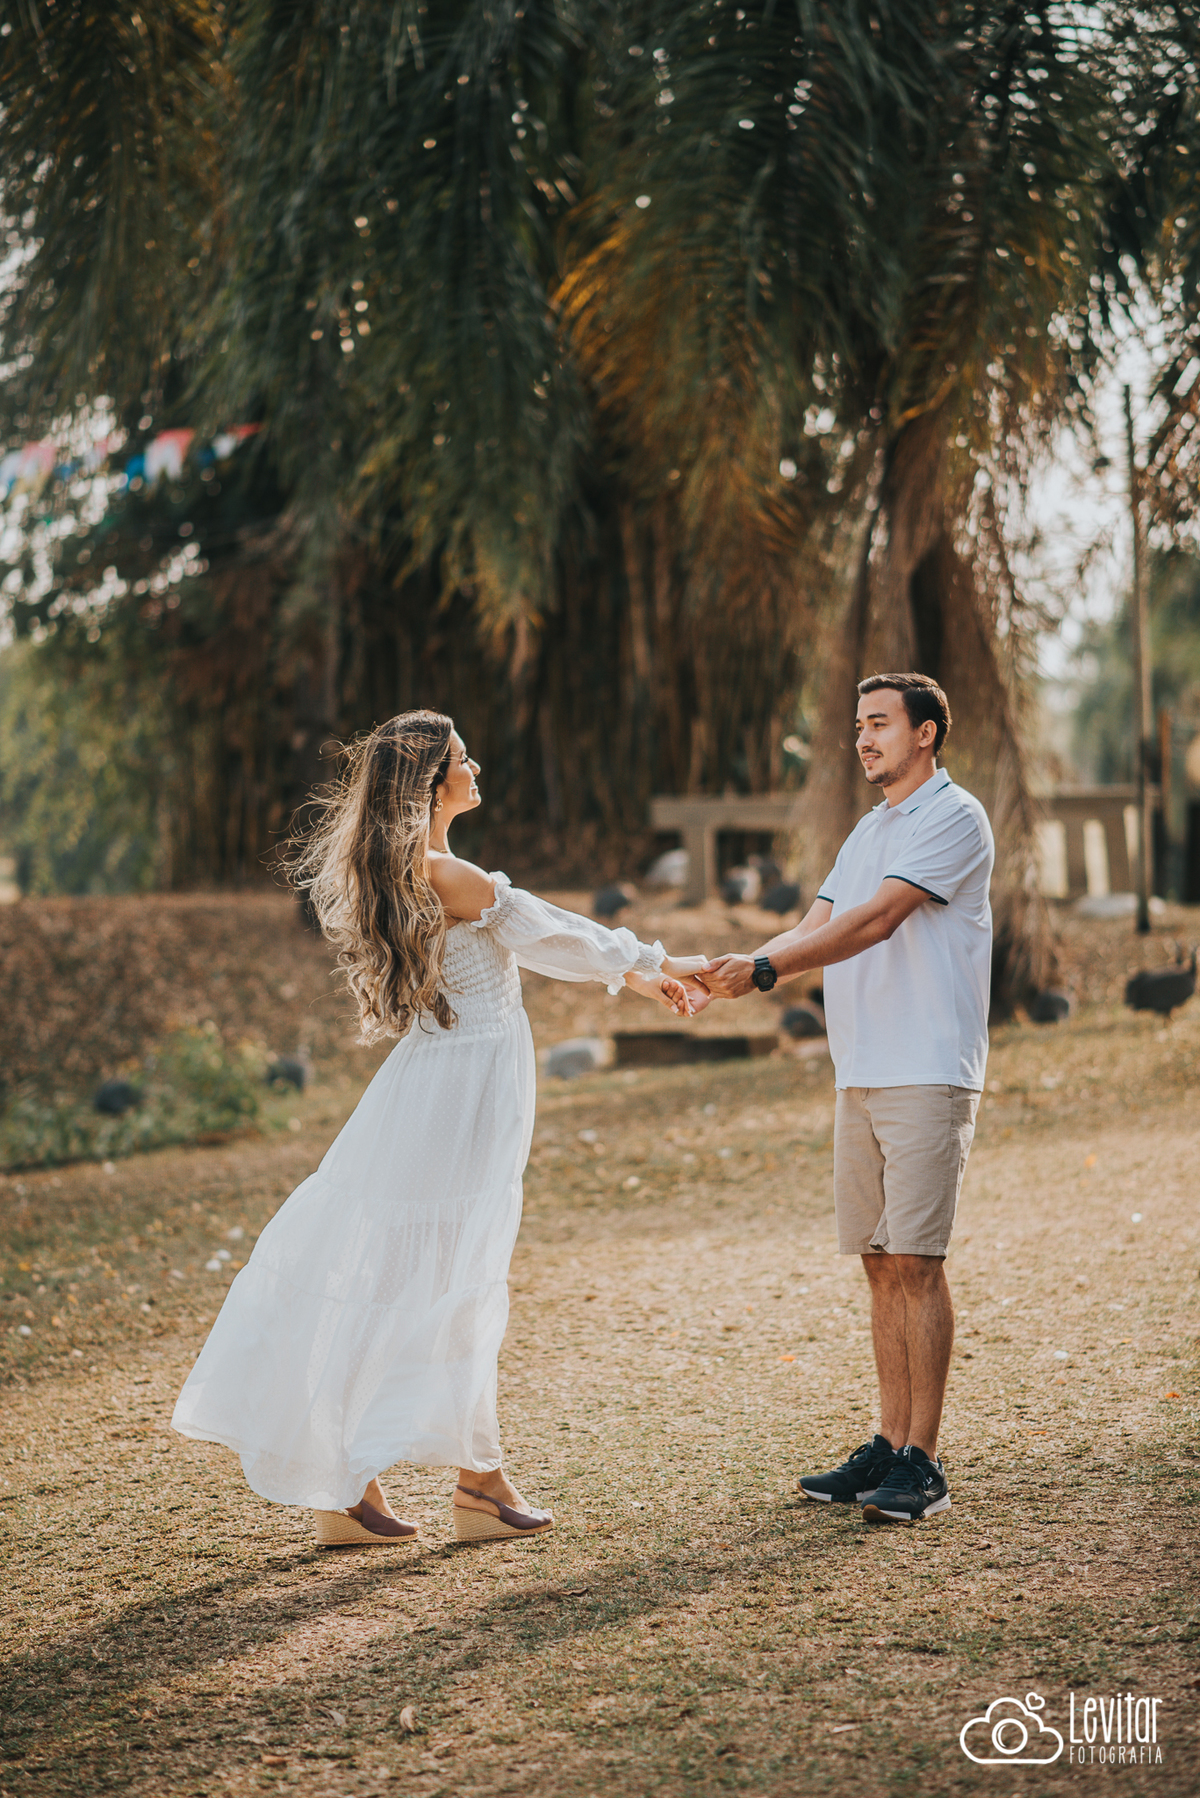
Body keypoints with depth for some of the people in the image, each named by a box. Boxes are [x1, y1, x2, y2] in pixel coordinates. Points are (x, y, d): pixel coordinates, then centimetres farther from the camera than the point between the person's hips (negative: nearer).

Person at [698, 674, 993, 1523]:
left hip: (928, 1072, -8)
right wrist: (735, 967, -4)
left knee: (915, 1261, -9)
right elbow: (818, 924, 13)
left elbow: (875, 921, -17)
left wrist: (765, 968, -22)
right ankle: (890, 1447, 15)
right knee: (881, 1261, 9)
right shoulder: (869, 830, 21)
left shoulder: (954, 818, -6)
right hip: (860, 1073, 8)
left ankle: (923, 1464, -6)